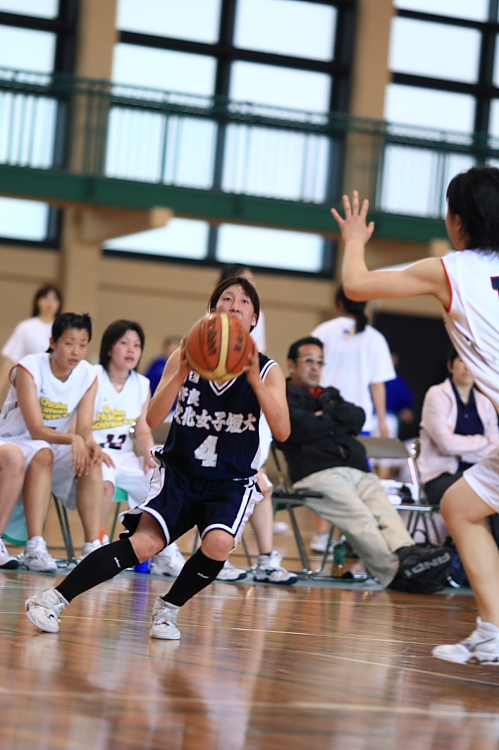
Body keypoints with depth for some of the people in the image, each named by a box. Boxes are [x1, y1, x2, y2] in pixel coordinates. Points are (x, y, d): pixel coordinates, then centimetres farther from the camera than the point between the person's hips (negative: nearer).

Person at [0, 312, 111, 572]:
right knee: (42, 454, -37)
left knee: (92, 461, -24)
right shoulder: (29, 369, -19)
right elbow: (37, 430, -26)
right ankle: (35, 547, -42)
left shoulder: (88, 375, -5)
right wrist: (72, 439, -44)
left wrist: (91, 445, -34)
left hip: (55, 446, 5)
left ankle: (93, 547, -27)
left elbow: (84, 429, -10)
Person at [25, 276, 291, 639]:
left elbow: (282, 431, -18)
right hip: (179, 472, 0)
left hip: (232, 482, 0)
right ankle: (54, 599, -17)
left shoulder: (267, 370, -4)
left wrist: (254, 378, -28)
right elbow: (153, 419, -10)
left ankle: (168, 609, -4)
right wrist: (182, 372, -24)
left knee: (218, 543, -29)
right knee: (144, 543, -23)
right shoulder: (187, 357, -1)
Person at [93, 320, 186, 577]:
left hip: (124, 456, 6)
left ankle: (164, 553, 3)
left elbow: (143, 431, 12)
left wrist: (149, 454, -8)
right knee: (104, 481, -36)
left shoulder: (142, 385, 10)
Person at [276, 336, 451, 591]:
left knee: (385, 511, -24)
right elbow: (299, 427, -5)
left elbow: (358, 419, 17)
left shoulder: (330, 396, 35)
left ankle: (407, 555, -47)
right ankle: (395, 572, -41)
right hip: (317, 474, -5)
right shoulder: (285, 394, 14)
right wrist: (338, 421, 10)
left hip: (357, 472, 5)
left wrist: (327, 412, 3)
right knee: (360, 517, -28)